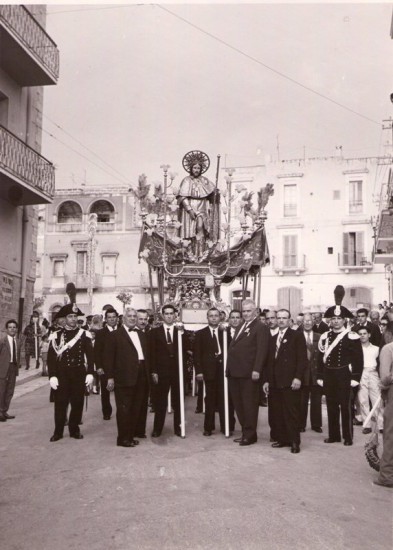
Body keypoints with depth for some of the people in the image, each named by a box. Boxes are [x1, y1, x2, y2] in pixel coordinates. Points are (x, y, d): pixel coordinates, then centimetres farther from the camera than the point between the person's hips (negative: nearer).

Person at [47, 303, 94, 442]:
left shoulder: (84, 335, 5)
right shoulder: (56, 335, 2)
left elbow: (90, 355, 4)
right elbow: (51, 357, -1)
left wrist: (90, 373, -4)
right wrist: (52, 376, -9)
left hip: (79, 374, 1)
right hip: (61, 374, -1)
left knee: (77, 403, 5)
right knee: (60, 403, 2)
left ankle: (74, 430, 19)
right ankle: (58, 431, 13)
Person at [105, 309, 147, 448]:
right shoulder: (115, 335, -1)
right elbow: (109, 356, -5)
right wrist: (110, 377, -11)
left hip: (140, 377, 6)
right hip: (124, 377, -6)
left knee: (136, 409, 9)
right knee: (124, 409, -2)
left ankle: (131, 436, 19)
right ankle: (123, 438, 6)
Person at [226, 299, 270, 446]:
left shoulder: (260, 328, -7)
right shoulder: (241, 327, 21)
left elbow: (262, 350, -15)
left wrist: (256, 370, -22)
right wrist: (229, 368, 13)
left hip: (249, 373, -8)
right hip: (235, 372, 9)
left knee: (249, 404, 0)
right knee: (238, 403, 12)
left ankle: (250, 435, 9)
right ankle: (245, 432, 22)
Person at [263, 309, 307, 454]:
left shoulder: (297, 336, 1)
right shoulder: (273, 338, 20)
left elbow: (302, 358, -6)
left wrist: (298, 377, -15)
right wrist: (266, 380, 13)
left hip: (290, 382, -6)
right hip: (274, 382, 6)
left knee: (291, 412, -4)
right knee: (277, 413, 4)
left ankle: (294, 442, 3)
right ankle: (282, 439, 12)